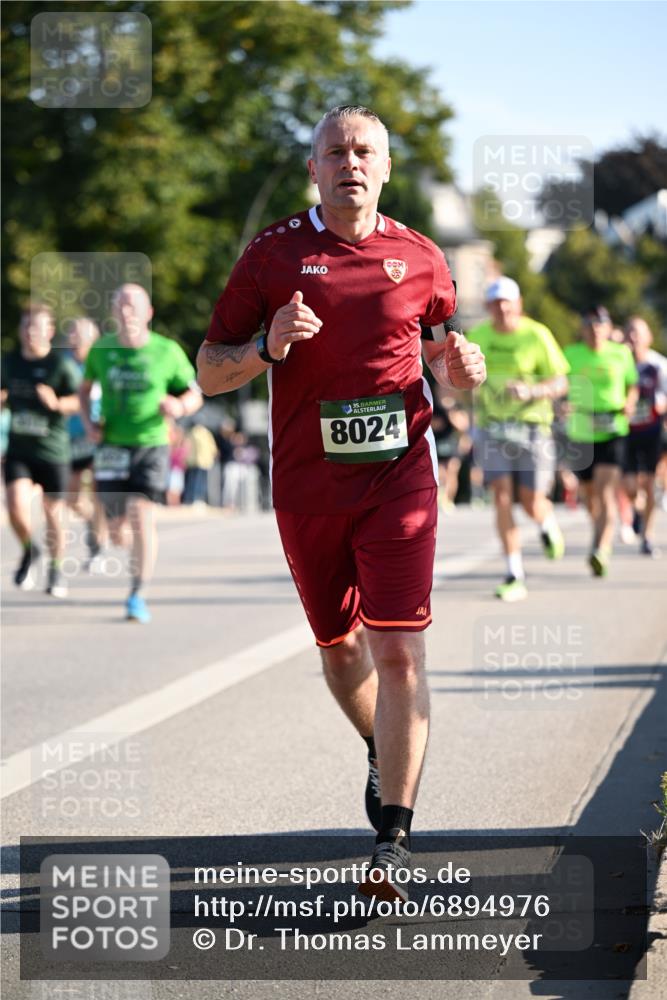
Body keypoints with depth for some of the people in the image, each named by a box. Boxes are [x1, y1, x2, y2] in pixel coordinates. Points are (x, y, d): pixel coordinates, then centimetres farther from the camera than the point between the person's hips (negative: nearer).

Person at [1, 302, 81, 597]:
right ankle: (29, 551, 15)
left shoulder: (61, 365, -9)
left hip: (52, 451, -3)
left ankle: (56, 570, 26)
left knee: (53, 513, 5)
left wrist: (57, 404, -33)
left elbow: (80, 401, -16)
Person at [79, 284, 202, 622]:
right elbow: (85, 388, 18)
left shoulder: (167, 352, -5)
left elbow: (194, 395, 5)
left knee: (142, 516, -17)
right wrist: (89, 422, 1)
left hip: (151, 445, -2)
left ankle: (138, 595, -9)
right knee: (116, 526, 3)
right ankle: (137, 555, 41)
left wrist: (180, 407, -18)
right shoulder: (101, 349, 1)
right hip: (112, 447, 2)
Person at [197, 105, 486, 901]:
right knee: (339, 649, 13)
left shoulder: (419, 259, 6)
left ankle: (394, 839, -10)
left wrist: (459, 368, -4)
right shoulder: (273, 254, 2)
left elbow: (441, 357, 20)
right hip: (306, 483, 1)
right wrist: (268, 345, -16)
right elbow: (209, 372, 3)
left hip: (398, 472, -1)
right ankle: (384, 754, 43)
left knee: (397, 650, -12)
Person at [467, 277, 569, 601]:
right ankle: (515, 576, -8)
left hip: (531, 426, -2)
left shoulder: (537, 336, -7)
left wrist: (531, 391, -23)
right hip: (492, 427, 2)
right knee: (502, 496, -11)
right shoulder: (477, 337, 4)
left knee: (532, 503, 0)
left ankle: (548, 525, 39)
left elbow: (560, 384, -6)